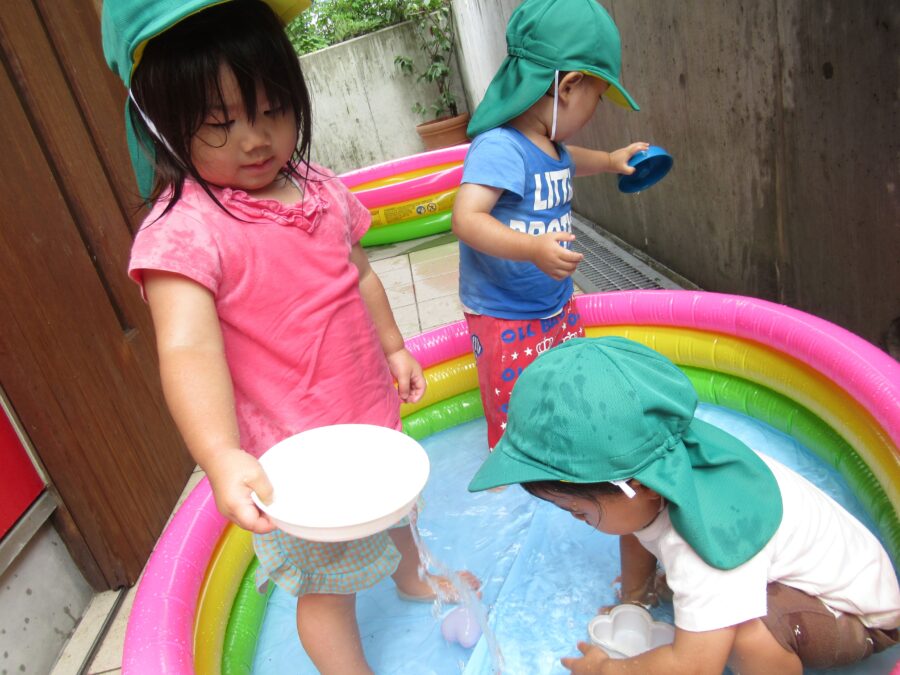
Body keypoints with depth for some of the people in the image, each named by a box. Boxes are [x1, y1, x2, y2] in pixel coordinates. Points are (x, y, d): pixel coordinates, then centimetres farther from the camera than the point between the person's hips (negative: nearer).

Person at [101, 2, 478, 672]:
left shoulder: (322, 191, -3)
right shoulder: (182, 230, -25)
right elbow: (189, 350, -36)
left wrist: (393, 347, 13)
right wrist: (222, 459, -48)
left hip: (372, 418, 8)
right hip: (294, 458, -7)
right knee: (328, 588, 10)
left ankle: (413, 579, 67)